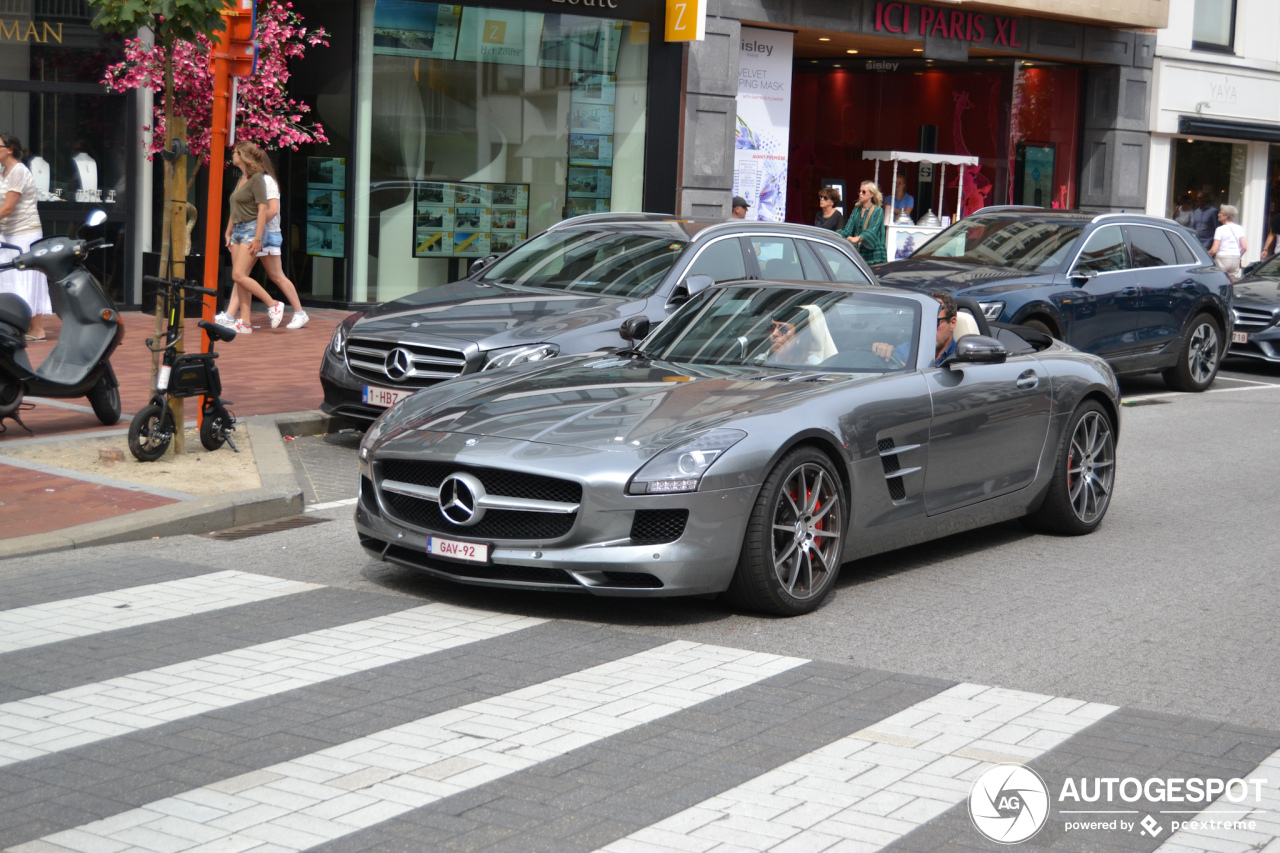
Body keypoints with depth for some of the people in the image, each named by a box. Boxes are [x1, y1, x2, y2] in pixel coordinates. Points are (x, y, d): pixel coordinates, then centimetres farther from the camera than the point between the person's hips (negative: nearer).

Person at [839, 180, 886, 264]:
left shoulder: (878, 211, -3)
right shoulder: (857, 209, 13)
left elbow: (872, 230, -19)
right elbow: (848, 228, 5)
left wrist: (858, 238, -37)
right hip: (858, 252, 4)